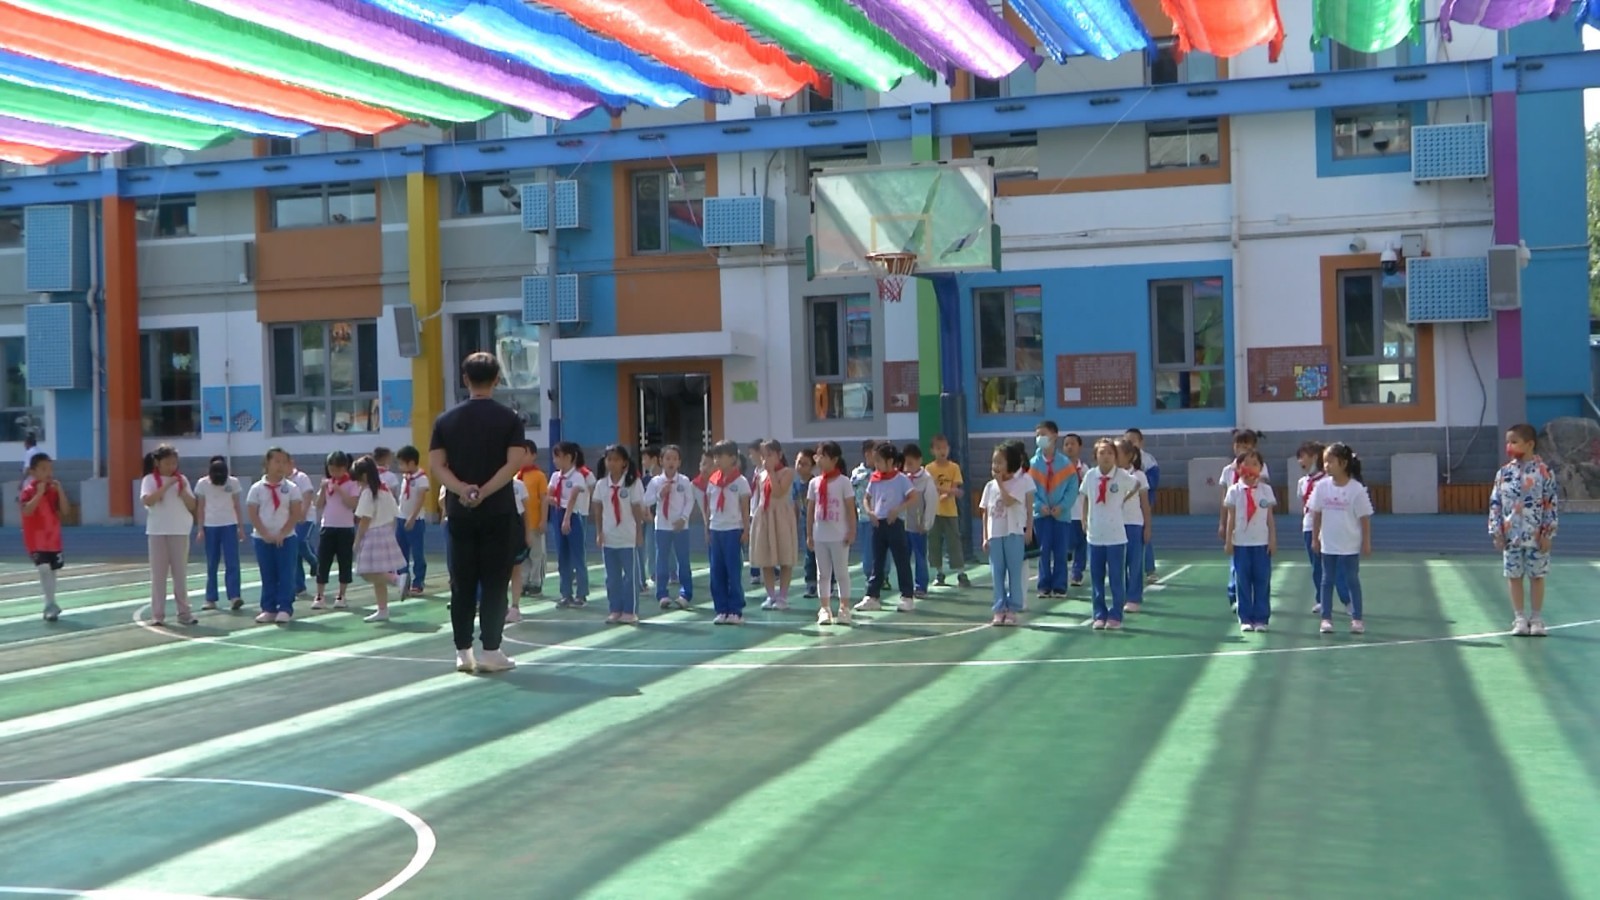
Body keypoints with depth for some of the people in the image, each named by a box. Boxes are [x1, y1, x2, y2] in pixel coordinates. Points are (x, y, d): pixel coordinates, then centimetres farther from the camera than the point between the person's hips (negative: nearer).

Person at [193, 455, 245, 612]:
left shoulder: (233, 482, -4)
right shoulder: (202, 484, -5)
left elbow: (238, 506, 2)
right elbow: (200, 508, 1)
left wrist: (241, 528, 2)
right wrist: (200, 529, 0)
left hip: (229, 526, 0)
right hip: (210, 526, 0)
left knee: (232, 563, -9)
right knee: (212, 564, 5)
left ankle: (234, 597, -13)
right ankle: (211, 599, 9)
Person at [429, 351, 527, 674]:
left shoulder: (446, 420, 5)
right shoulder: (509, 418, -3)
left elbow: (436, 466, -3)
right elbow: (514, 464, -13)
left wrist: (463, 490, -11)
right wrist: (483, 492, -13)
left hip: (460, 513, 3)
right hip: (498, 512, -3)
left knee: (462, 584, 7)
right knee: (494, 582, 1)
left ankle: (463, 652, 9)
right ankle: (490, 651, 1)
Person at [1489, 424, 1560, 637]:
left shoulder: (1543, 472, -7)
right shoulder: (1504, 473, 2)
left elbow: (1550, 505, -5)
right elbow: (1495, 504, 5)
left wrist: (1547, 534, -7)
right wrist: (1497, 533, 1)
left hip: (1536, 536, -3)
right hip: (1511, 535, 3)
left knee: (1537, 576, 6)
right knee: (1513, 576, 7)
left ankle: (1537, 618, 16)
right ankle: (1520, 618, 17)